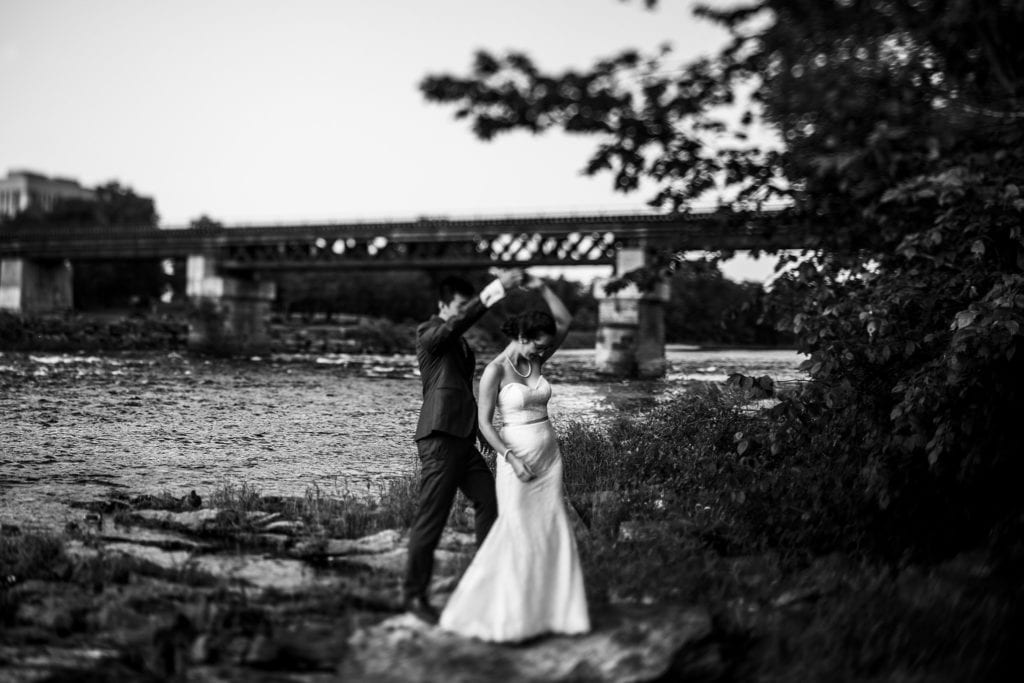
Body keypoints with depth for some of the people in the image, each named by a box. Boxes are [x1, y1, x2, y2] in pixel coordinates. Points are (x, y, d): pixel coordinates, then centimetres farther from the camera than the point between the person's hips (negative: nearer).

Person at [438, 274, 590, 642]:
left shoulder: (535, 361, 7)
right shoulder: (495, 370, -11)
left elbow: (565, 321, 5)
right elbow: (484, 422, -12)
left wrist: (541, 288, -5)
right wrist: (512, 459, -20)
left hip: (549, 456, 6)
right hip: (517, 456, -6)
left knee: (553, 532, 5)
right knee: (517, 533, -6)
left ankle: (546, 608, 13)